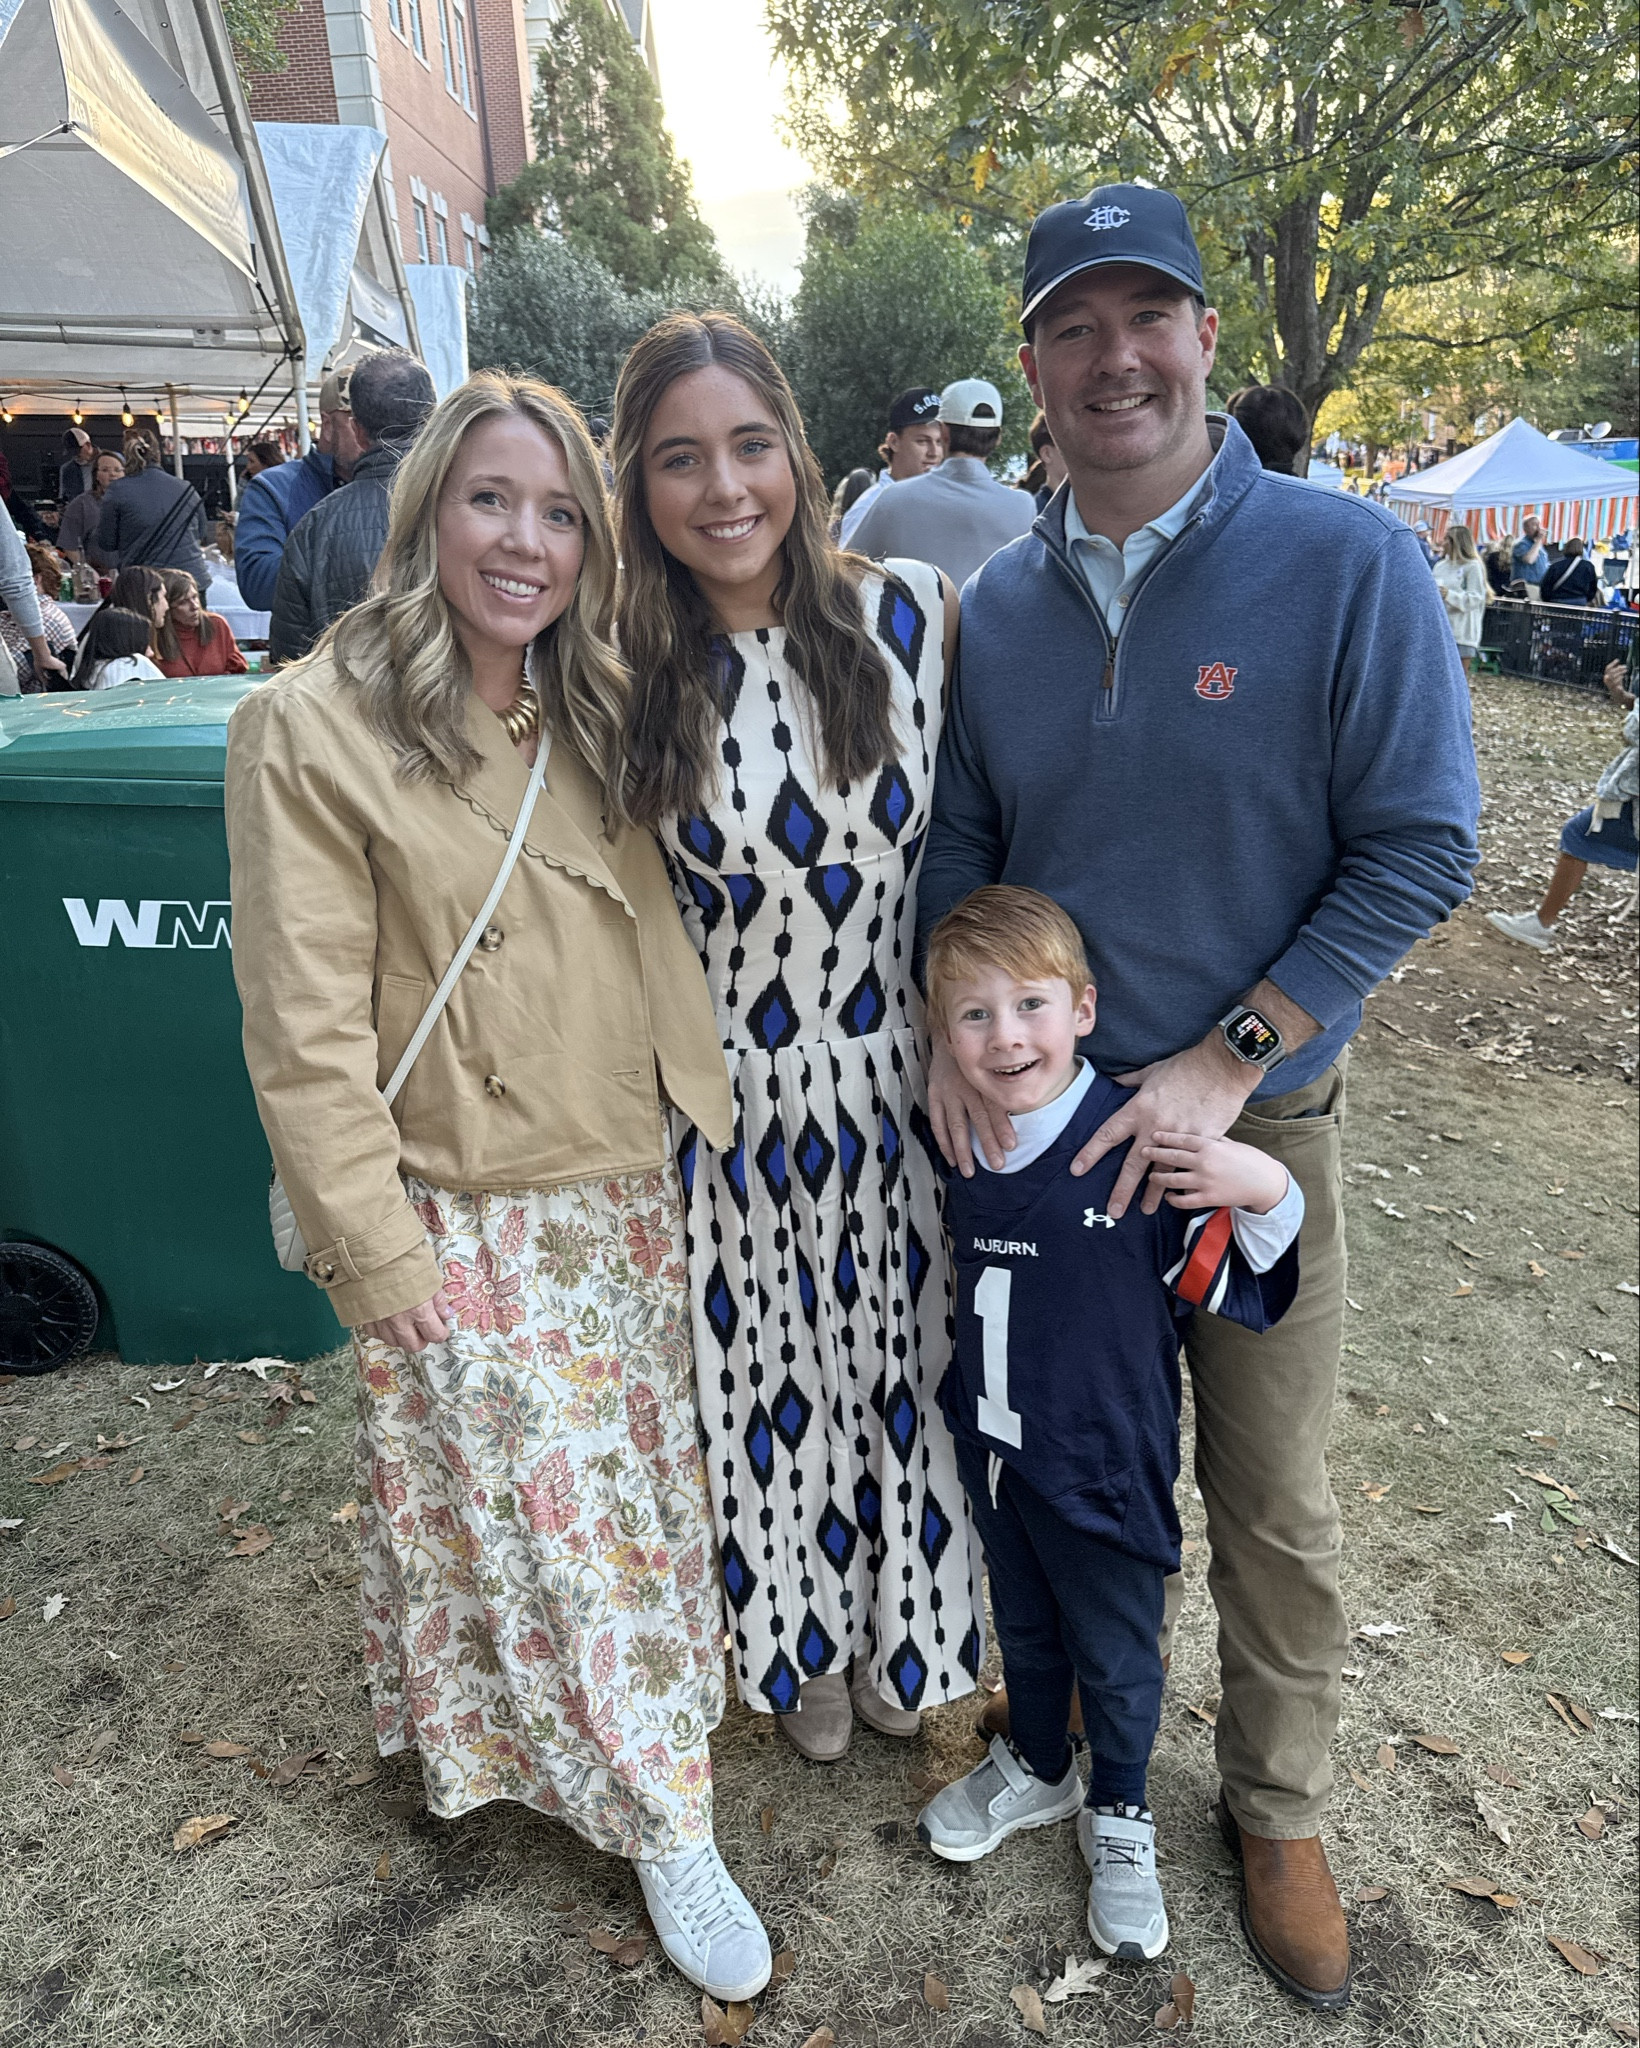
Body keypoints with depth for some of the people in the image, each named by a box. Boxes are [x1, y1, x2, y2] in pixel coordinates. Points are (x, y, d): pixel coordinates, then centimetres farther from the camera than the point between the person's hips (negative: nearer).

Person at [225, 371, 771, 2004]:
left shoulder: (595, 710, 7)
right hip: (464, 1223, -6)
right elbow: (306, 1027, -14)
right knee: (548, 1521, 8)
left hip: (627, 1196, 6)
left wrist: (690, 1123, 10)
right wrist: (377, 1258, -14)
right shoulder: (312, 724, -13)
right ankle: (662, 1825, 30)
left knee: (646, 1501, 19)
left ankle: (607, 1747, 46)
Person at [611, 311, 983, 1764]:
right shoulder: (623, 668, -8)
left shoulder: (913, 612, -7)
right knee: (766, 1376, 17)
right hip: (727, 1099, 0)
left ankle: (900, 1628, 48)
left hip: (896, 1081, 1)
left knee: (897, 1361, 18)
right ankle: (802, 1645, 46)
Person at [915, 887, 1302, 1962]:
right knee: (1023, 1626, 27)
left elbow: (1243, 1289, -20)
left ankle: (1119, 1811, 47)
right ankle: (1035, 1769, 54)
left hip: (1107, 1463, -4)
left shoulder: (1148, 1148, -26)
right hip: (993, 1448, 5)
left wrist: (1265, 1189, -36)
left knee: (1116, 1656, 19)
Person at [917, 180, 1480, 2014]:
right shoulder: (997, 601, 2)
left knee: (1270, 1498, 12)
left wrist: (1225, 1065, -17)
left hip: (1254, 1113, -3)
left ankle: (1276, 1807, 38)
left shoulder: (1346, 563, -11)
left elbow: (1421, 846, -12)